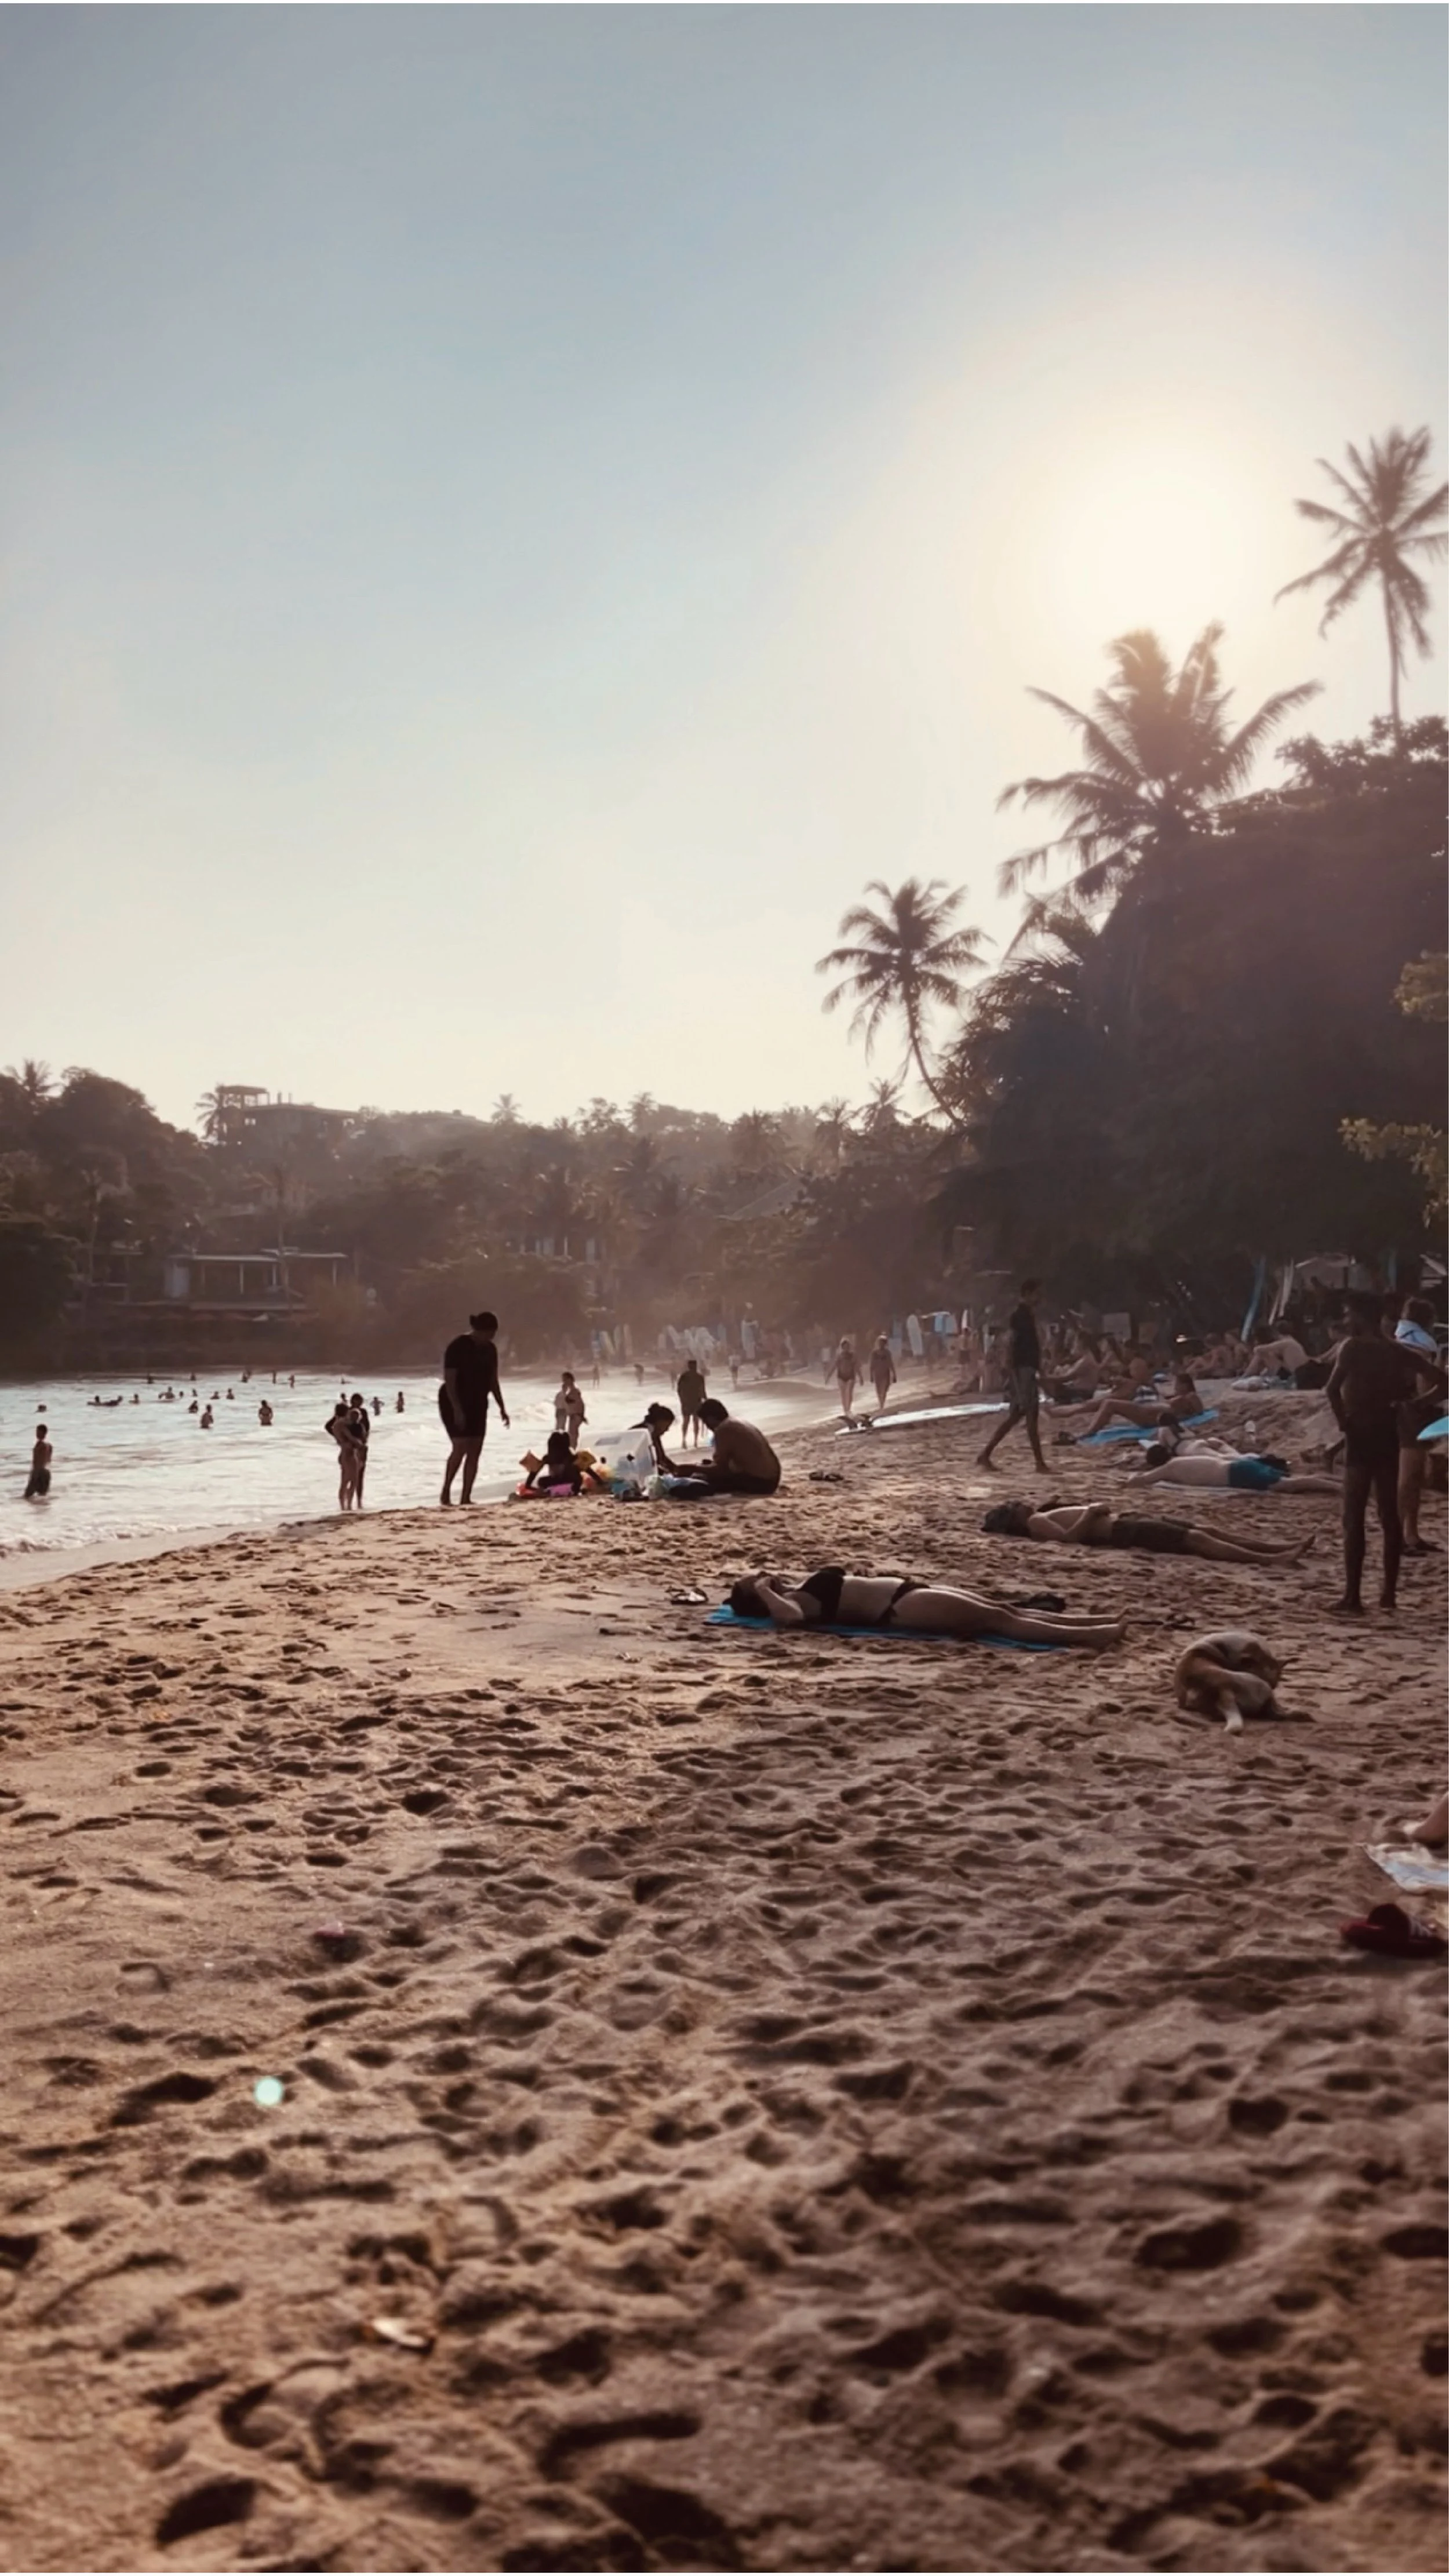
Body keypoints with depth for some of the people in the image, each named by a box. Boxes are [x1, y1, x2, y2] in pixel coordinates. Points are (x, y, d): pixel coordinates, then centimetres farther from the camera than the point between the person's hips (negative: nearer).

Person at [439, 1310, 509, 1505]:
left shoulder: (490, 1350, 6)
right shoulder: (458, 1347, -16)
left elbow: (493, 1381, 14)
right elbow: (449, 1381, -18)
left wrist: (502, 1408, 9)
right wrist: (457, 1409, -26)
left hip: (477, 1404, 7)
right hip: (454, 1404, -7)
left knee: (475, 1451, -1)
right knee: (461, 1447, -17)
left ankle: (466, 1498, 2)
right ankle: (446, 1492, -4)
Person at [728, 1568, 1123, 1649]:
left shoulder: (800, 1589, 18)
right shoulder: (789, 1602, -9)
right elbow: (790, 1616, -34)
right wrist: (762, 1592, -19)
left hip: (904, 1592, 10)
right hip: (900, 1608, -10)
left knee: (1002, 1609, 3)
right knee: (998, 1619, -14)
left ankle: (1097, 1624, 3)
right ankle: (1088, 1637, -16)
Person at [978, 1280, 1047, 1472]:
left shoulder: (1029, 1315, 17)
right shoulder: (1017, 1315, -12)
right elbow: (1009, 1344, -17)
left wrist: (1039, 1372, 21)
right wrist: (1011, 1373, -22)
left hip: (1028, 1370, 10)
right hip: (1021, 1370, -10)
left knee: (1016, 1416, 9)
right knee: (1032, 1415, -7)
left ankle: (986, 1454, 11)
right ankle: (1040, 1463, -4)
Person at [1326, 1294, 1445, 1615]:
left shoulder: (1353, 1347, -10)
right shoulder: (1397, 1351, 9)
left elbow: (1333, 1388, -26)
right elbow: (1441, 1380, 8)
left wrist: (1343, 1421, -12)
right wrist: (1409, 1405, 10)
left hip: (1361, 1436, -6)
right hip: (1388, 1435, 6)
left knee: (1354, 1519, -5)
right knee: (1390, 1516, 13)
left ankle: (1352, 1598, -7)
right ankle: (1389, 1592, 19)